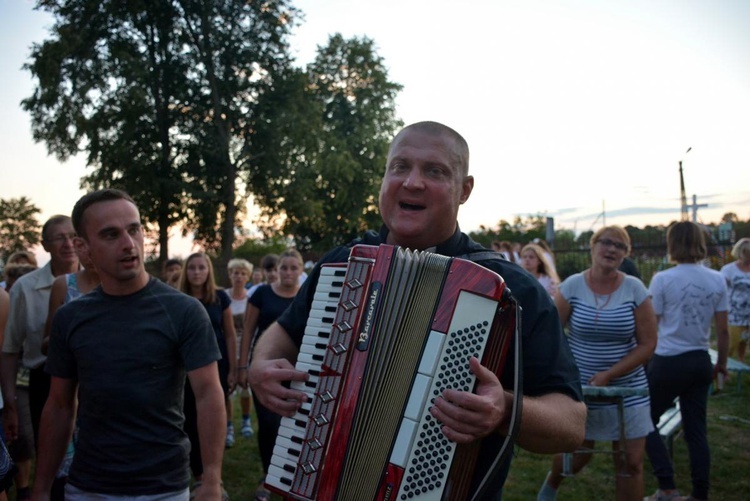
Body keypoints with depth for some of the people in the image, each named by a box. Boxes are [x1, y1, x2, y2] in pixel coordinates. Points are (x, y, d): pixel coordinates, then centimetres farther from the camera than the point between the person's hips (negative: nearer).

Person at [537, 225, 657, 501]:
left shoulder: (635, 289, -6)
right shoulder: (572, 285, -7)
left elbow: (647, 344, -6)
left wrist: (608, 375, -16)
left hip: (628, 390, 1)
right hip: (580, 389, -1)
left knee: (631, 463, 4)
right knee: (577, 455, 10)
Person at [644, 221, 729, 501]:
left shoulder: (663, 279, -12)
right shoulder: (717, 280, 1)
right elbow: (723, 330, 4)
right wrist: (722, 363, 17)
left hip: (669, 362, -5)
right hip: (701, 362, 5)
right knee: (696, 430, 13)